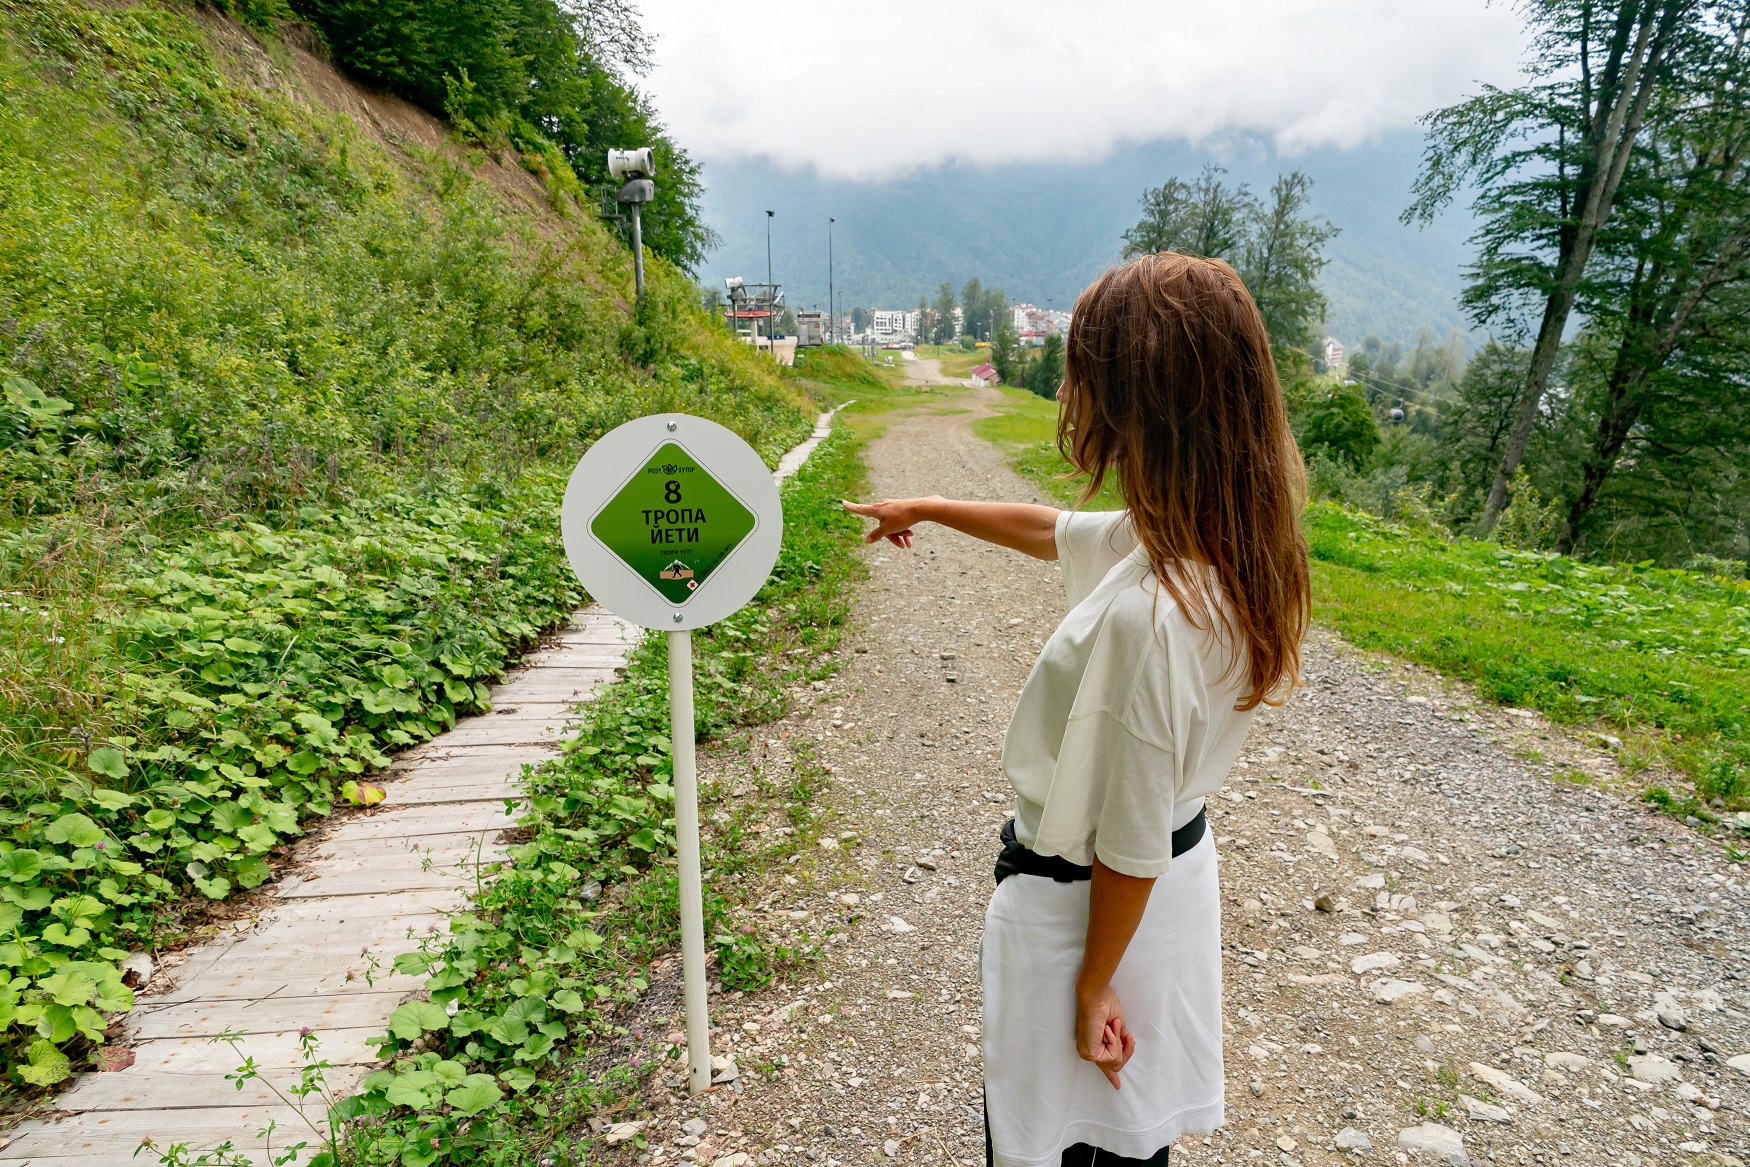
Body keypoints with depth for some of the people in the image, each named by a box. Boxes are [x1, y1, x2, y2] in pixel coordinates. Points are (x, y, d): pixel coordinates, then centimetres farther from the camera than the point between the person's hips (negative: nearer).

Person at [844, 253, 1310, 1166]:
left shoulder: (1144, 616, -36)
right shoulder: (1221, 539, -9)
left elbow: (1131, 845, -26)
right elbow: (1052, 530, 8)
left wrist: (1093, 987, -10)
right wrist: (927, 508, 20)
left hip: (1084, 905, -7)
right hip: (1179, 880, 8)